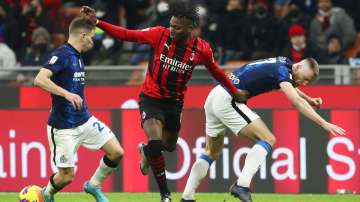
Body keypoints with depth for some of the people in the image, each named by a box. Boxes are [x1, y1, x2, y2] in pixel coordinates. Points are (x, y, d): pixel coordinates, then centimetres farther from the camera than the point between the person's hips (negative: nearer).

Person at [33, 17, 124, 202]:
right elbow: (39, 80, -28)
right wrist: (67, 94, -34)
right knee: (67, 176, -3)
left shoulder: (77, 57, 12)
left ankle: (93, 185, 21)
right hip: (63, 127, -8)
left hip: (85, 120, 8)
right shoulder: (62, 55, -16)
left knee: (116, 152, -1)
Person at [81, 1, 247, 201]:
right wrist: (97, 22, -19)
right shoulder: (160, 35, -16)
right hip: (151, 98, -3)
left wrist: (235, 92, 17)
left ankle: (147, 152, 54)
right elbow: (127, 35, -12)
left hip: (175, 102, 3)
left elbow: (216, 71, 7)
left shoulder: (202, 49, -11)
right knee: (156, 142, -22)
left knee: (169, 146, 17)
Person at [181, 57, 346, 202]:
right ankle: (242, 185, -23)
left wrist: (309, 100, 15)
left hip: (214, 96, 10)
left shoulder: (284, 63, 14)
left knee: (212, 152, 20)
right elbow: (297, 102, -26)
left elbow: (292, 88, 34)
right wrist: (324, 123, -29)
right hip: (227, 100, -10)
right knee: (268, 139, -13)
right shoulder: (282, 69, -13)